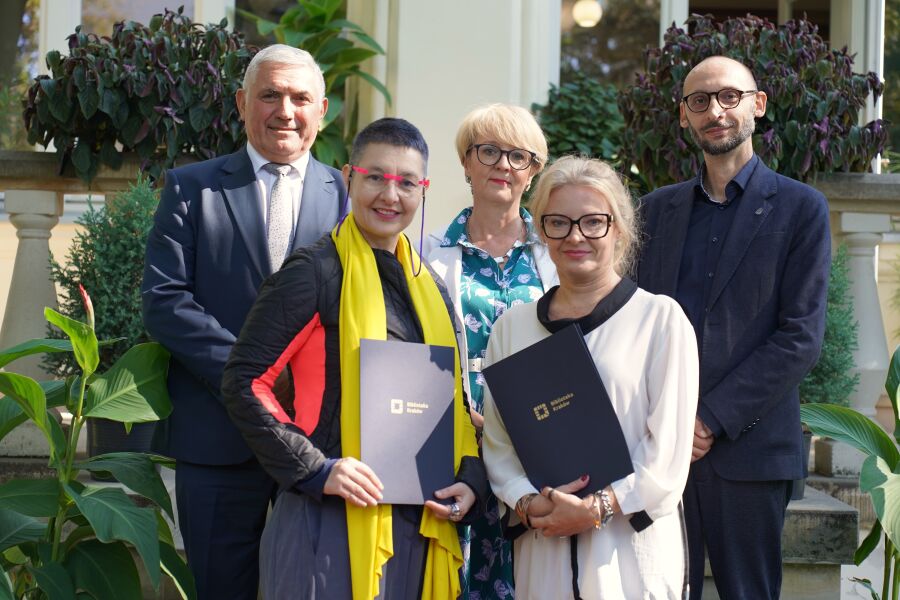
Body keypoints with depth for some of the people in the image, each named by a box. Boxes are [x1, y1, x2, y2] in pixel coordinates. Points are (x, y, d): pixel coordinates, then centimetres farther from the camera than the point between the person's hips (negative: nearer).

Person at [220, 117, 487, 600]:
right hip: (334, 519, -6)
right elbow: (244, 381, -11)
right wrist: (315, 470, -16)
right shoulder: (316, 273, -7)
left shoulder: (429, 288, 13)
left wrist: (470, 479, 3)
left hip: (419, 523, 6)